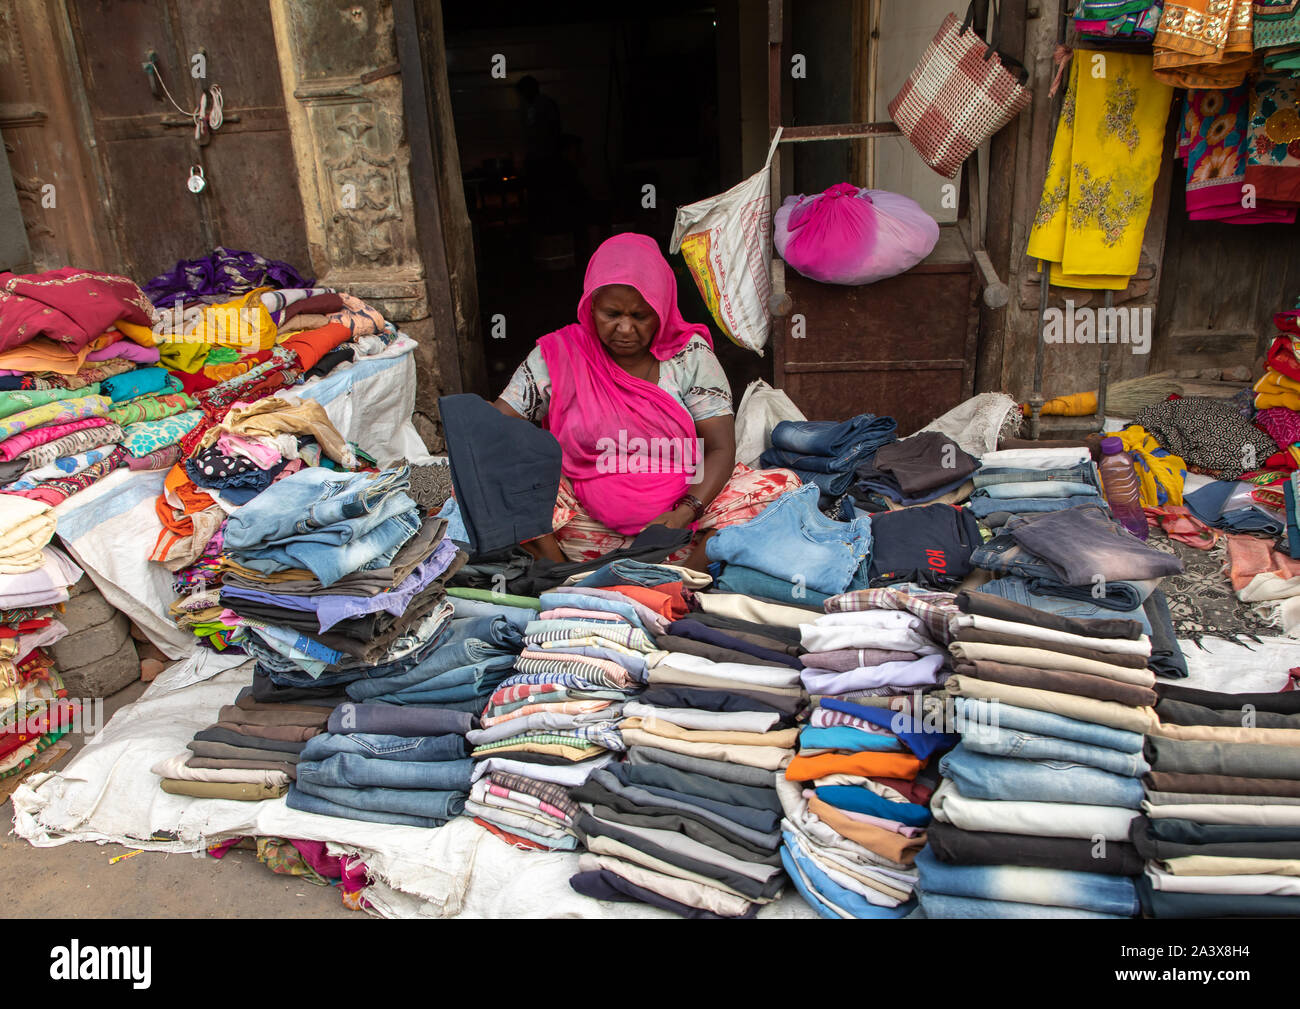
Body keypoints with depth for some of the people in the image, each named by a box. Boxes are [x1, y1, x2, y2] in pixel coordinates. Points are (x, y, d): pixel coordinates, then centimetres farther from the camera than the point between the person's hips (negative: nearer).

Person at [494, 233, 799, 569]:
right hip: (590, 522, 0)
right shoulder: (558, 355, -2)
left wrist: (684, 513, -26)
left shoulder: (690, 354, -1)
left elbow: (721, 447, -6)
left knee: (783, 485, -22)